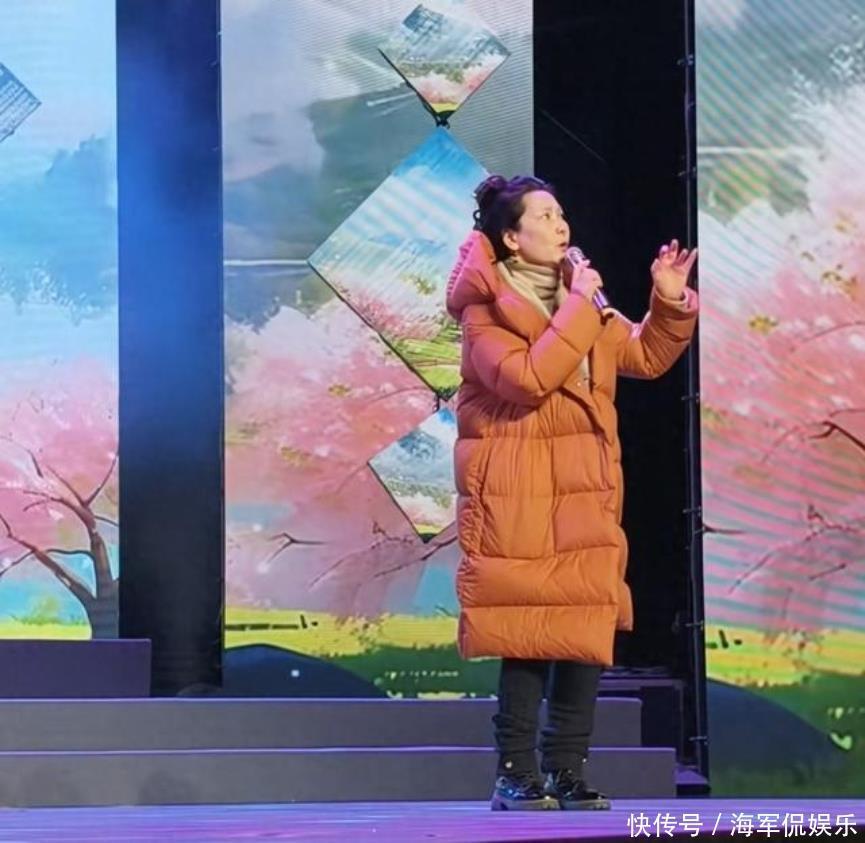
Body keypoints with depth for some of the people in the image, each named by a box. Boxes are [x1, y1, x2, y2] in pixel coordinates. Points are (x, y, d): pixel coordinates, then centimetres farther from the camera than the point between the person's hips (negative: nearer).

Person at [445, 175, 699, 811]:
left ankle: (567, 771, 11)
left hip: (584, 493, 7)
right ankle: (518, 774, 1)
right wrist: (578, 308, -18)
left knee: (589, 632, 4)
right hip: (519, 496, -7)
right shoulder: (486, 308, -7)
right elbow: (528, 379, -22)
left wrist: (670, 303, 2)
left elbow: (646, 357, 18)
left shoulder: (578, 296, 14)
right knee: (528, 635, -7)